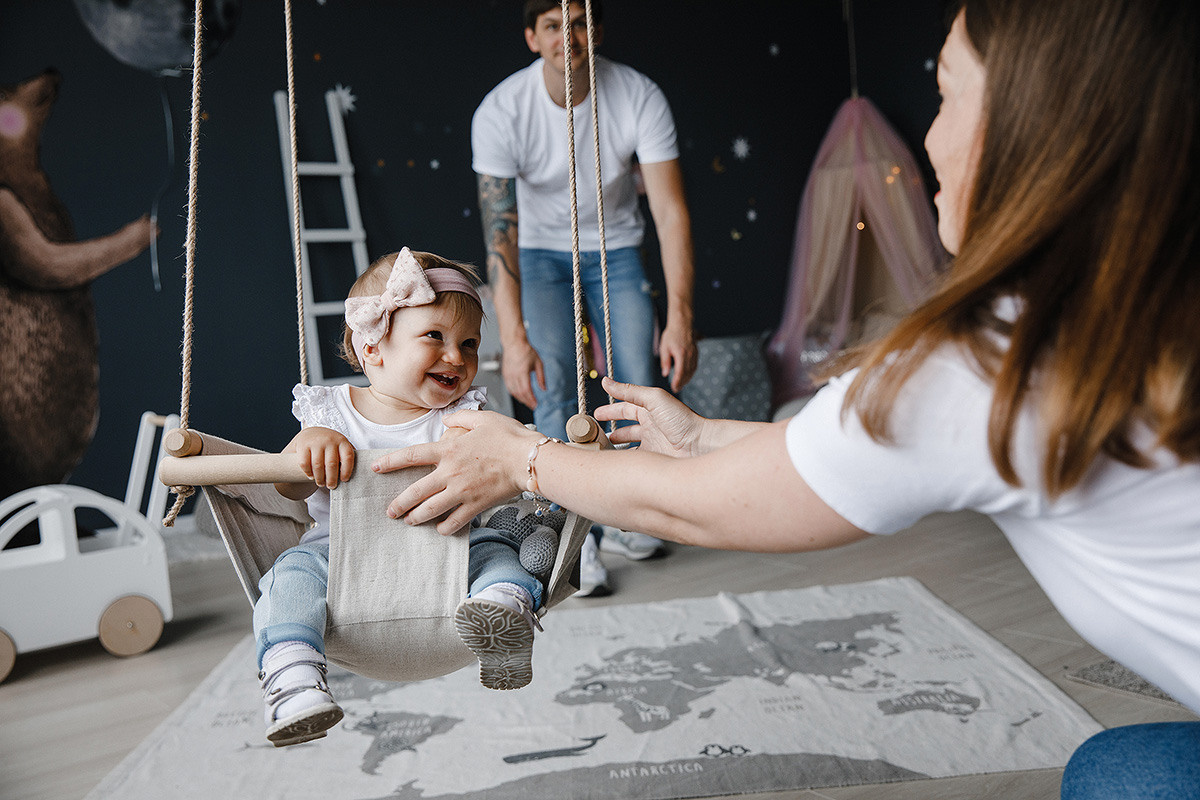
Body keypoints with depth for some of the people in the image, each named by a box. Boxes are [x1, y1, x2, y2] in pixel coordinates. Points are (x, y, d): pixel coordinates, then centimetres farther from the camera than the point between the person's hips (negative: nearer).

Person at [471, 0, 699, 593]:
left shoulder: (640, 97, -21)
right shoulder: (500, 112, -24)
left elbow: (671, 212, -25)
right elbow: (498, 230, -29)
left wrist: (680, 317, -35)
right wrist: (513, 337, -40)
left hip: (615, 248, 2)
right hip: (541, 252, -1)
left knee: (640, 384, -4)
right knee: (554, 388, -14)